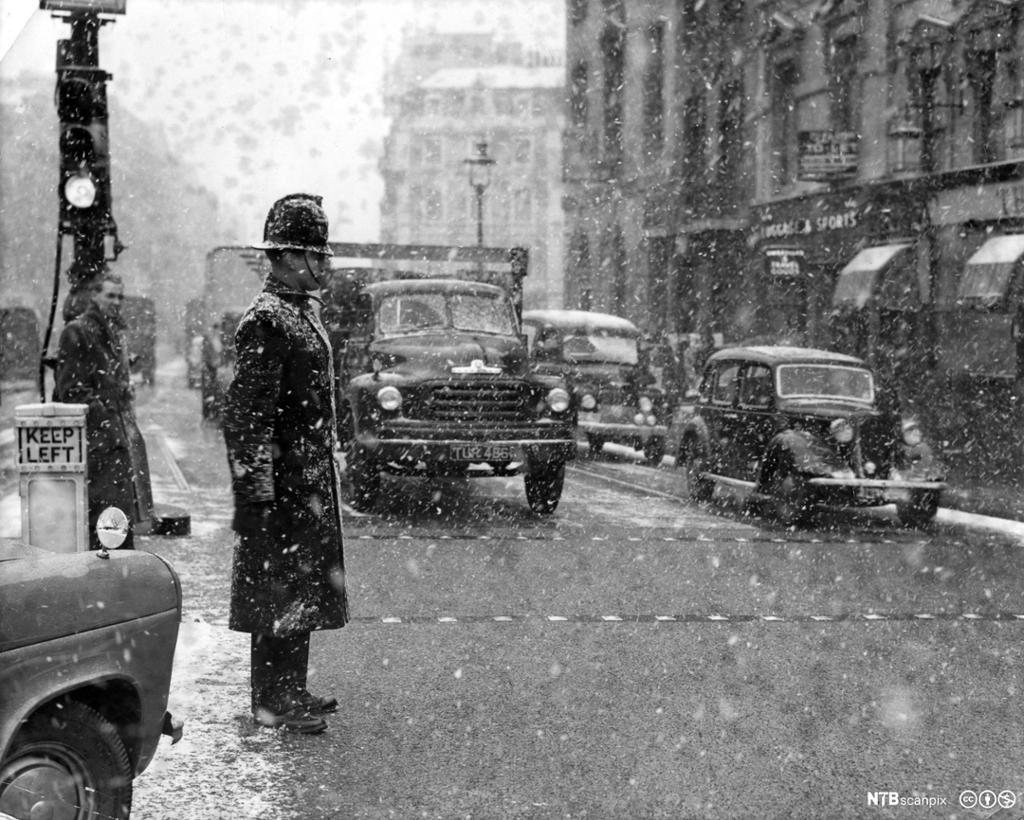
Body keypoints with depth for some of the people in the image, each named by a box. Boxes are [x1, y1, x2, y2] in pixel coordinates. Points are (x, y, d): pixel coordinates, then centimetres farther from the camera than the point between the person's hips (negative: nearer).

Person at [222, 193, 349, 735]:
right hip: (282, 483, -10)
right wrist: (257, 494, -22)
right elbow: (246, 415, -20)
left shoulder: (303, 311, 14)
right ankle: (271, 704, 3)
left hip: (311, 481, 10)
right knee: (277, 589, -3)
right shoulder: (266, 320, -16)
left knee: (303, 585, 15)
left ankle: (290, 691, 25)